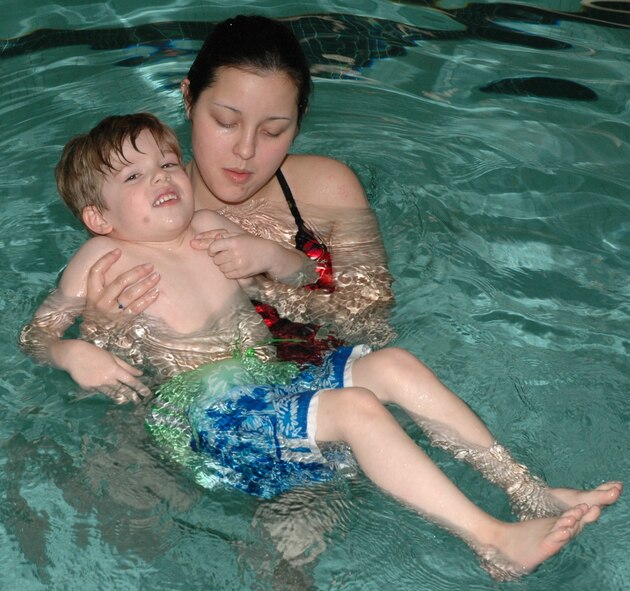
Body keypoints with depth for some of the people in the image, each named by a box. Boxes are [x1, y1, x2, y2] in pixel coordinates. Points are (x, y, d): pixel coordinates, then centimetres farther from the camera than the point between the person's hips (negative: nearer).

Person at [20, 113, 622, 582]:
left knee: (394, 364, -12)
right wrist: (72, 354, -18)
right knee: (357, 408, -28)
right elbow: (35, 332, 3)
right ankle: (494, 542, -30)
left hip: (283, 369, 7)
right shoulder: (104, 259, -3)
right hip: (216, 412, -7)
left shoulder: (209, 226, 12)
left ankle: (526, 488, -10)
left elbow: (298, 278, 23)